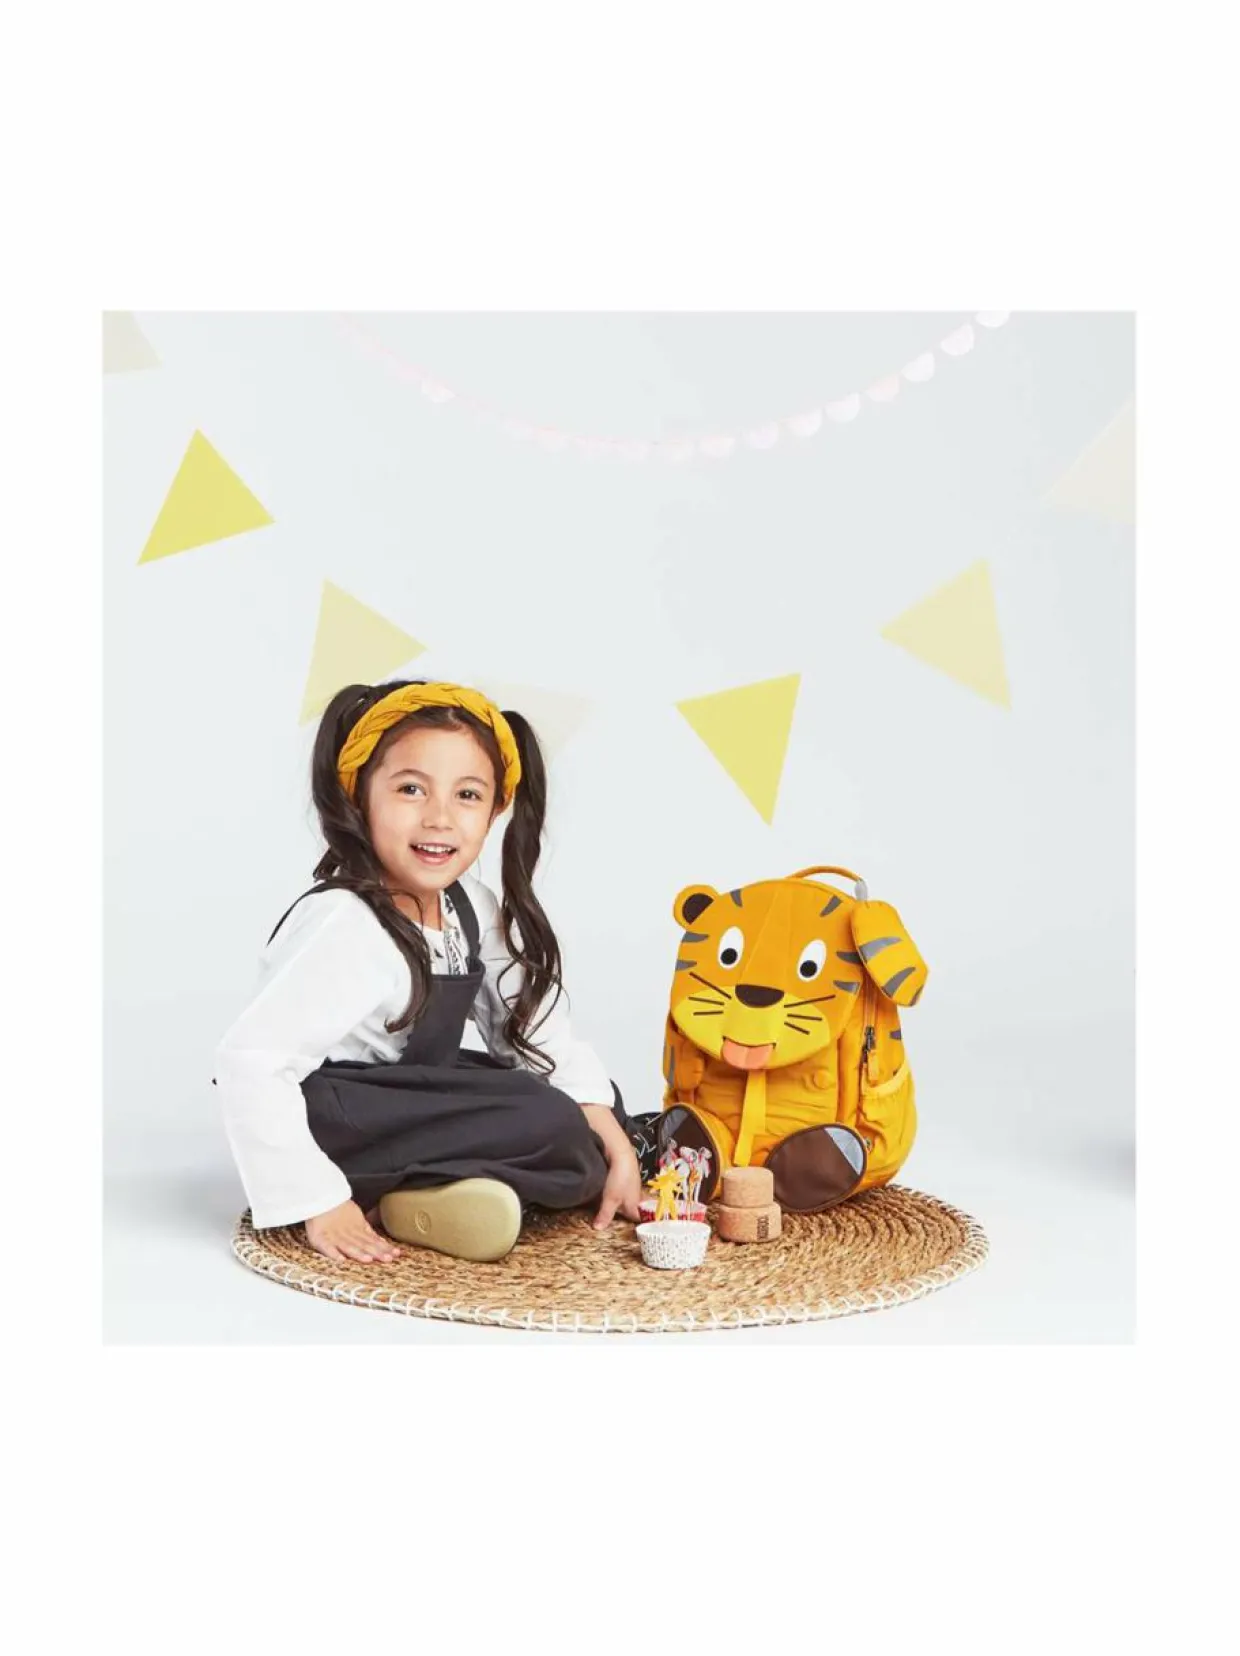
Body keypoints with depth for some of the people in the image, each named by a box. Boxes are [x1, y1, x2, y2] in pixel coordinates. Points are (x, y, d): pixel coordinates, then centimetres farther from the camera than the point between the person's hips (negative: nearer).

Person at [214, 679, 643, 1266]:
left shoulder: (474, 908, -2)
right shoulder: (345, 928, -26)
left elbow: (536, 1033, 2)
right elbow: (249, 1062, -30)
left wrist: (615, 1144, -5)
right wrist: (318, 1204, -28)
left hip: (413, 1101, 9)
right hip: (334, 1126, -9)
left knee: (597, 1105, 5)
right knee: (551, 1126, -18)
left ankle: (427, 1194, -6)